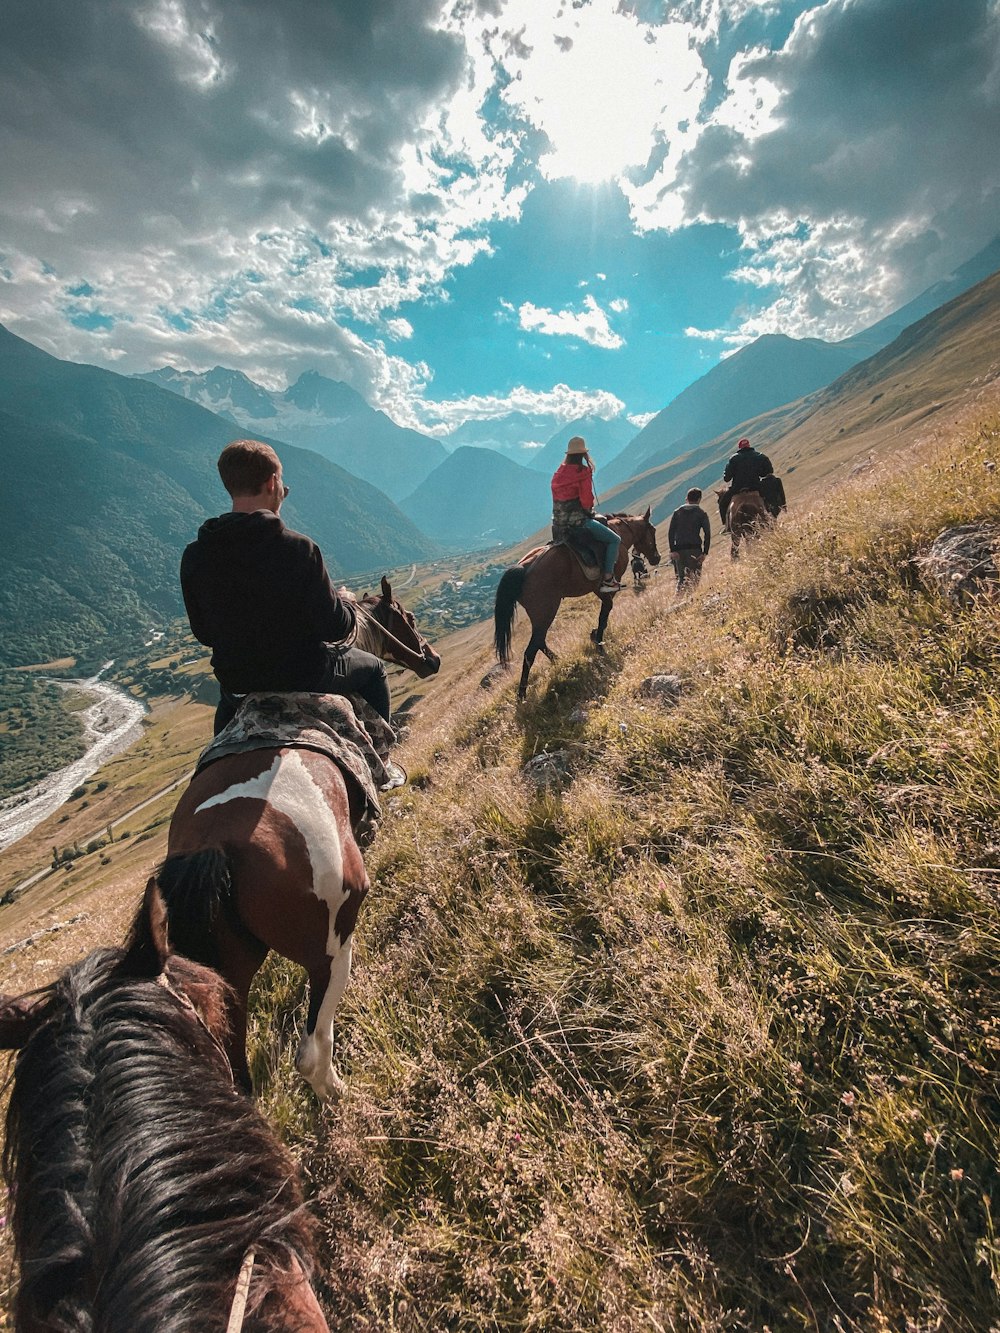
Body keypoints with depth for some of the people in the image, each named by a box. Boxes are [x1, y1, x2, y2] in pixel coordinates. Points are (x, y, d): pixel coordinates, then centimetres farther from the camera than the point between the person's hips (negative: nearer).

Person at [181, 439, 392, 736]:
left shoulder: (194, 557, -11)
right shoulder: (298, 549, -25)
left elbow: (203, 635, 0)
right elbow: (334, 628, -21)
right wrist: (347, 608, 2)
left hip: (236, 680, 4)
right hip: (304, 675, -4)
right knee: (373, 668, 24)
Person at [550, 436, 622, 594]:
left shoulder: (558, 473, 10)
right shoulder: (583, 472, -12)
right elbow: (587, 501, -16)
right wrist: (589, 509, 8)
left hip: (559, 523, 8)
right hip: (579, 520, -8)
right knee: (615, 539, -1)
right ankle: (607, 579, -8)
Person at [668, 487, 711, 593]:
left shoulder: (677, 512, 10)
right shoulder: (701, 513, 4)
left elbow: (670, 532, 0)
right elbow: (707, 534, -5)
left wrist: (672, 550, -4)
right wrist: (705, 552, -5)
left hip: (679, 549, 2)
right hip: (695, 549, -2)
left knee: (681, 578, 11)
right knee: (695, 578, 3)